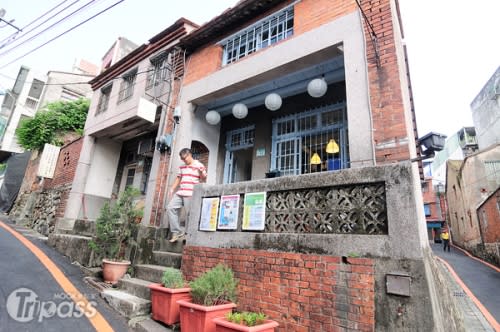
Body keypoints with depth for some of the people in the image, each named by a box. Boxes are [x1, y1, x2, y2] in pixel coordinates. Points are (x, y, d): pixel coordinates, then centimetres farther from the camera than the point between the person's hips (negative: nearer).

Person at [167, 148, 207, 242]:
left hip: (191, 194, -7)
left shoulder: (199, 165, 1)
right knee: (170, 208, -5)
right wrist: (172, 189, 16)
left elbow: (203, 179, -4)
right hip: (180, 193, 7)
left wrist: (201, 172, -26)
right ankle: (177, 232, -5)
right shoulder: (182, 167, 22)